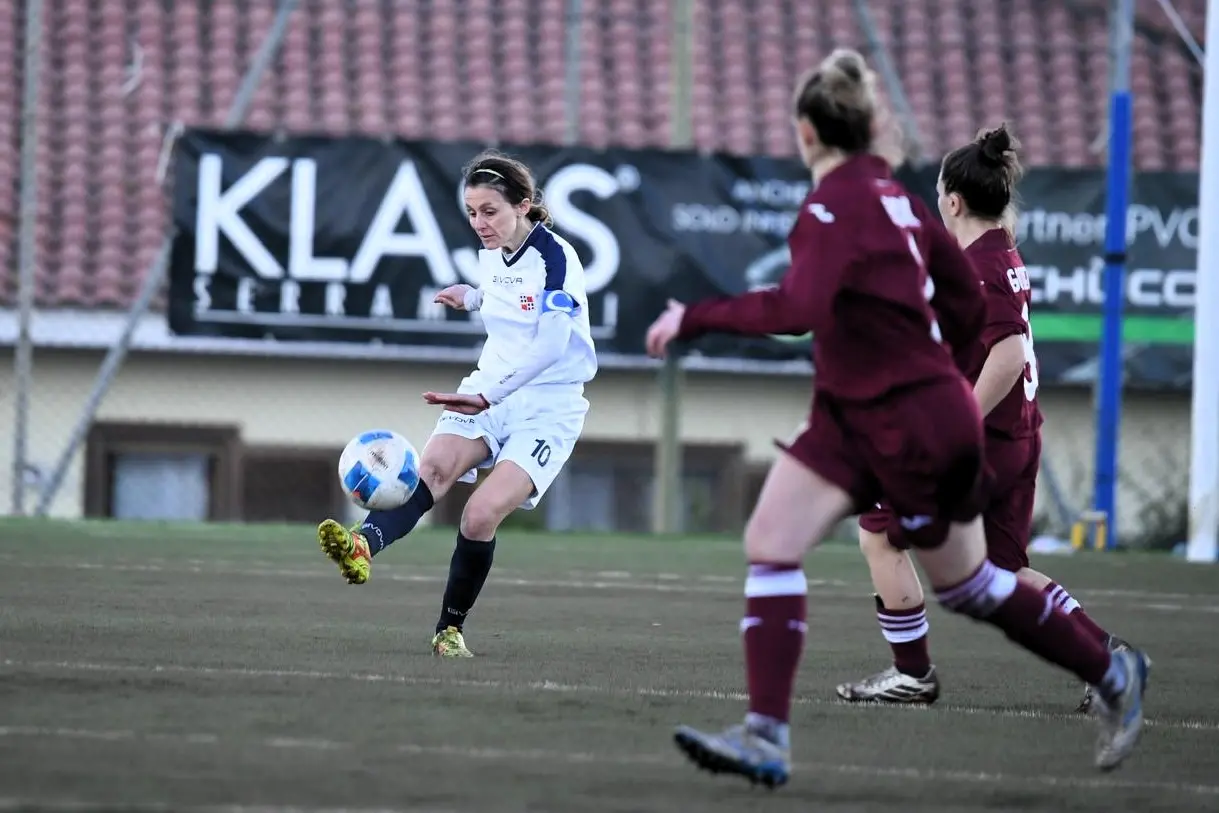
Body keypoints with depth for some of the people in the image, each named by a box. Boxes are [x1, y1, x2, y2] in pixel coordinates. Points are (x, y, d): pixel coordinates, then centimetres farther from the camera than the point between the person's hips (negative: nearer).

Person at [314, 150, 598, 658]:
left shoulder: (555, 257, -15)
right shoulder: (491, 253, 9)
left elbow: (549, 345, -26)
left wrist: (488, 395, -32)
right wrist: (472, 298, 19)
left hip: (548, 409, -6)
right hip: (487, 394, 6)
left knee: (481, 515, -22)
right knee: (430, 468, -25)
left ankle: (452, 628, -2)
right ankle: (363, 548, -52)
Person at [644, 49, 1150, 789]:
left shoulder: (836, 206, -21)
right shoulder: (888, 193, 6)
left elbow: (797, 308, -36)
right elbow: (968, 302, 11)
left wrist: (693, 318, -30)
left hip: (915, 427, -9)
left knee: (967, 585, 4)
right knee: (770, 543, 2)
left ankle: (1112, 674, 23)